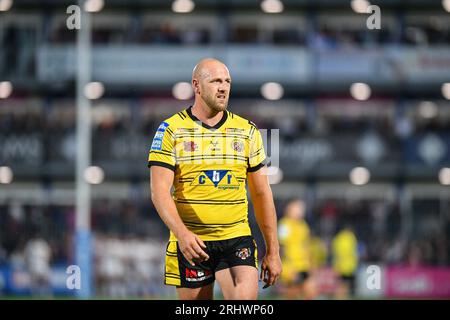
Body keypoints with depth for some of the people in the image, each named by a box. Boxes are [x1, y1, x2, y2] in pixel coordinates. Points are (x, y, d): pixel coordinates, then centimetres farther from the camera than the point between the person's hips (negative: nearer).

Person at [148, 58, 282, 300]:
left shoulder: (247, 131, 9)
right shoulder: (171, 130, -1)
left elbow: (262, 194, 12)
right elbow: (160, 191, -10)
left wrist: (272, 251, 8)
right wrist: (182, 233, -26)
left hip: (237, 241, 2)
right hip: (190, 243, -1)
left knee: (246, 297, -20)